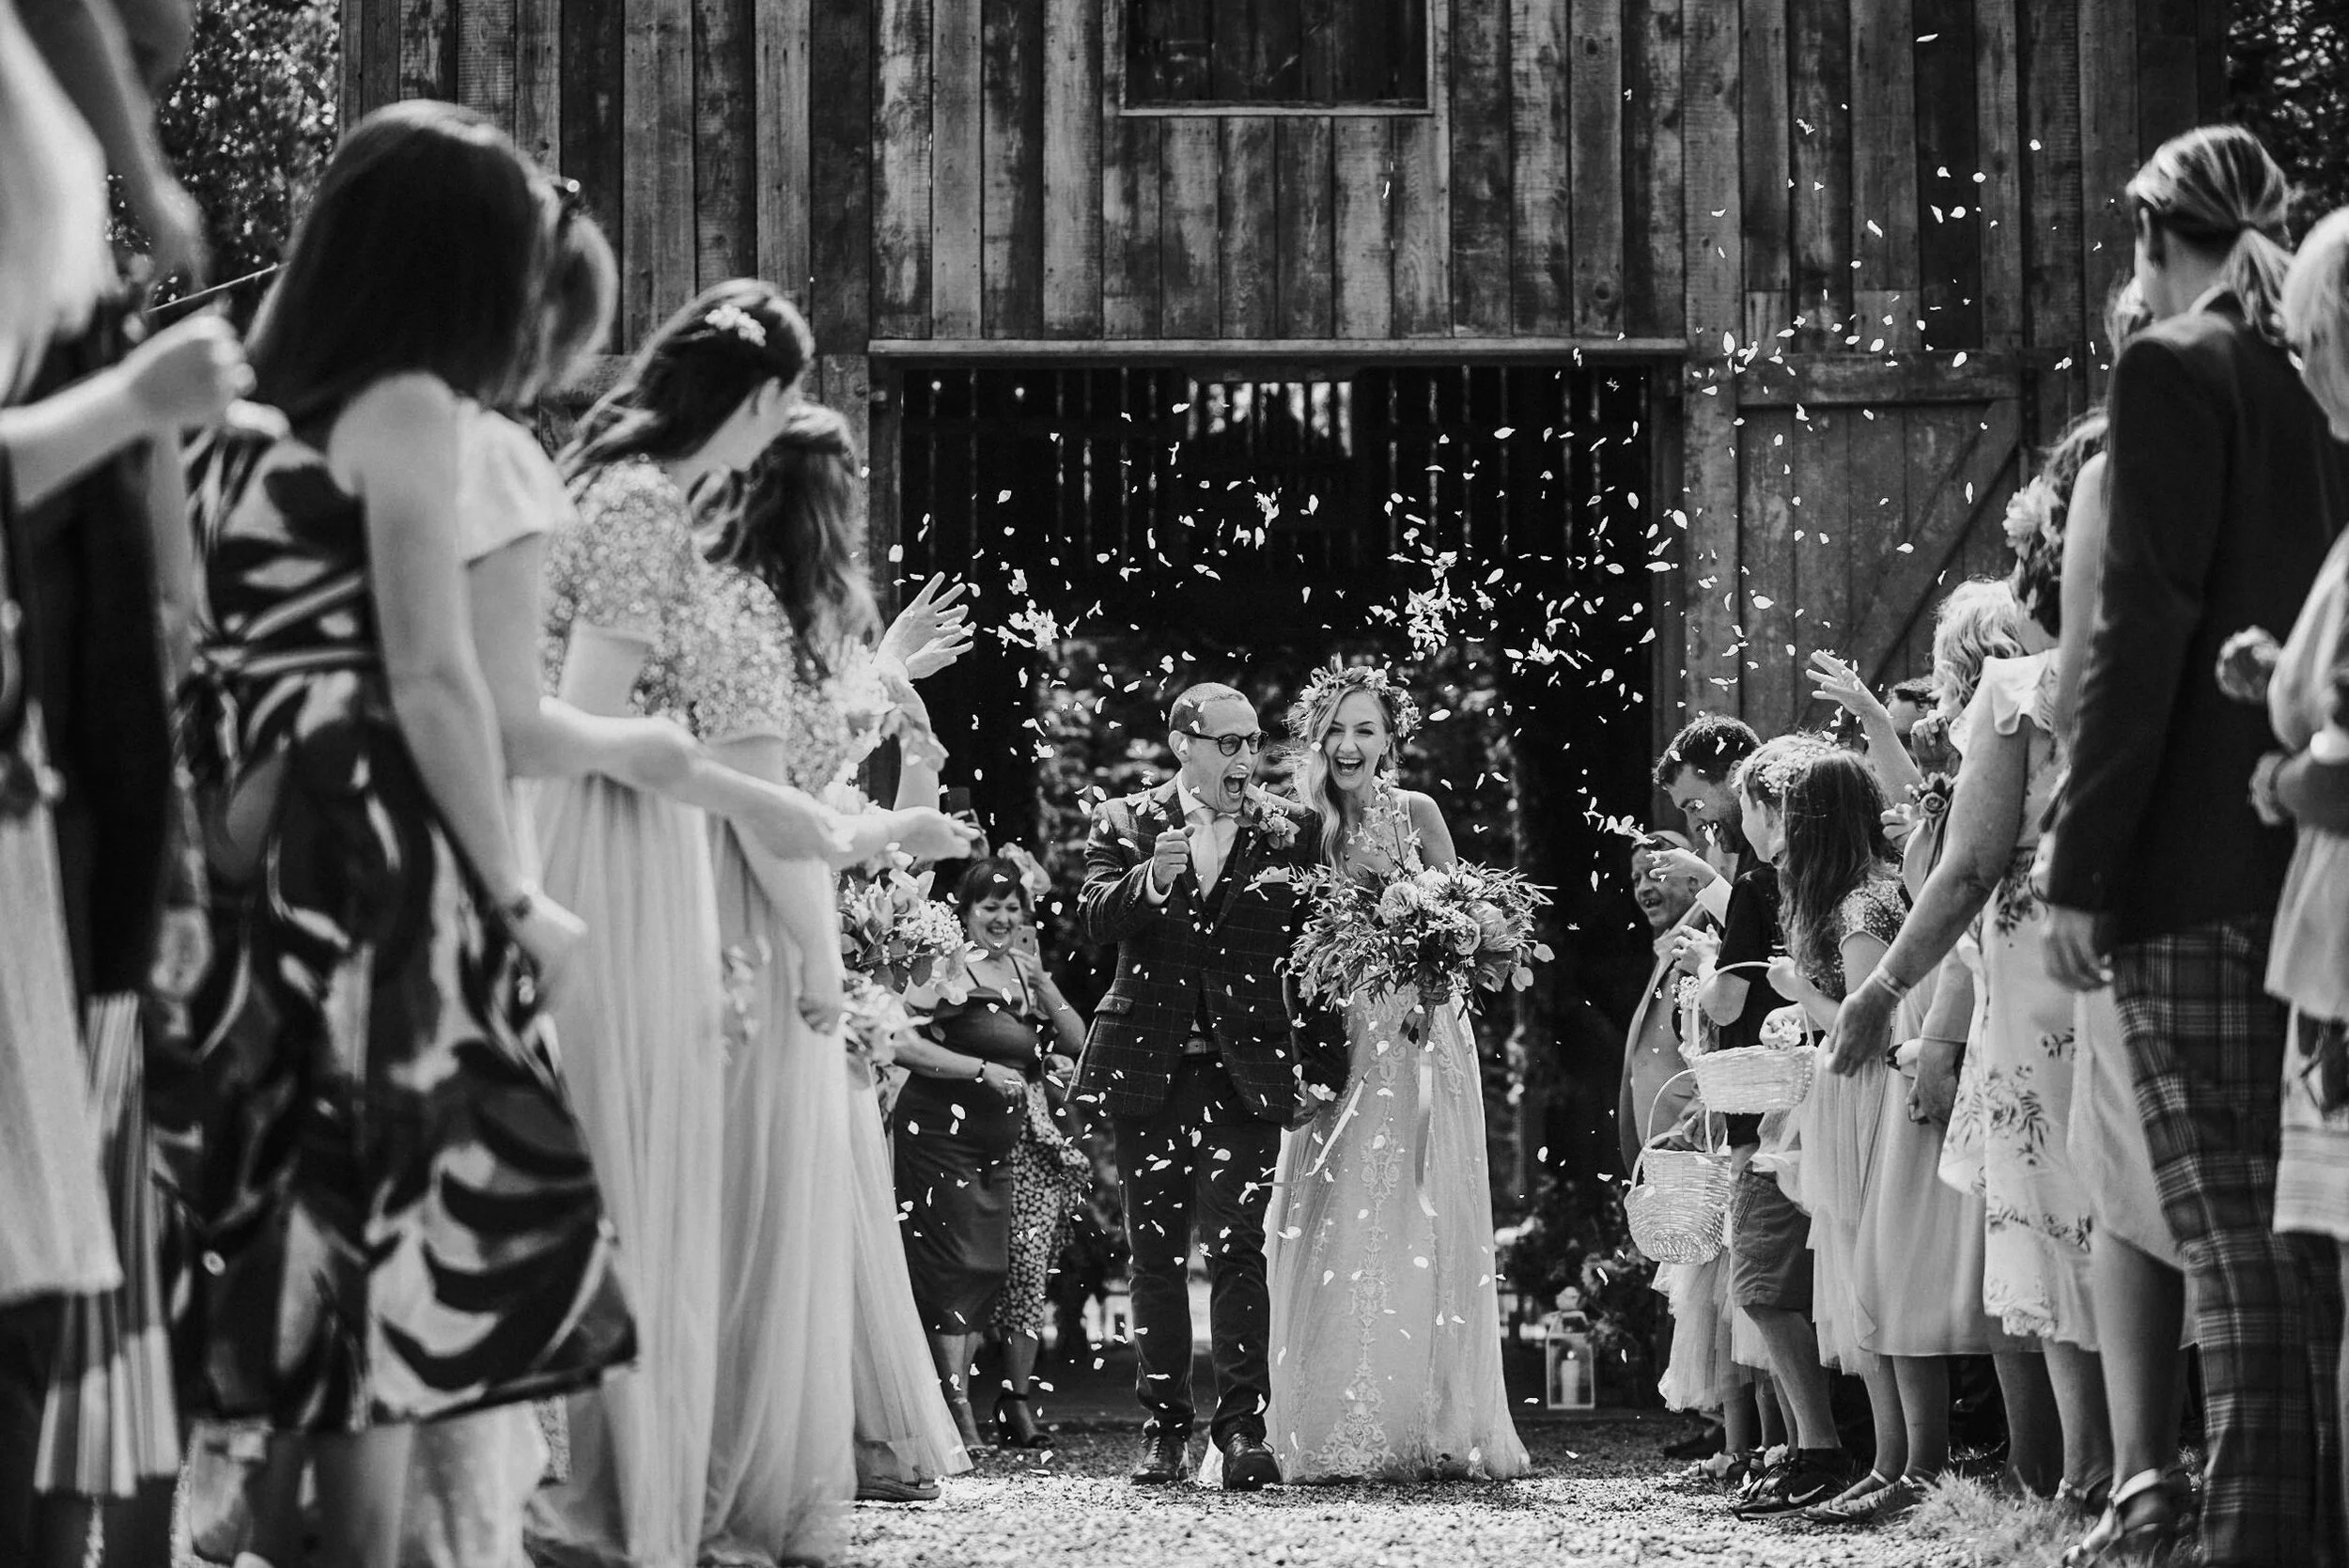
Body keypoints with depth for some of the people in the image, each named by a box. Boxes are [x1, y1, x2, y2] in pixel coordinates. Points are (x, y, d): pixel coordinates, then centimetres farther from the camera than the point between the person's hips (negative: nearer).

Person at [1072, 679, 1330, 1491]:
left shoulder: (1285, 830, 4)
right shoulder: (1125, 823, 4)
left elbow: (1311, 942, 6)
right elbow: (1091, 919, -10)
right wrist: (1149, 880, -28)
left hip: (1244, 1066, -1)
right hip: (1148, 1064, 1)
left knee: (1238, 1247, -11)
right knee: (1156, 1254, 7)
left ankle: (1243, 1427, -12)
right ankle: (1164, 1429, 13)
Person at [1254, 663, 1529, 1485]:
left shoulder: (1417, 814, 1)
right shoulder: (1305, 824, 4)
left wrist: (1431, 992, -15)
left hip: (1416, 1037, -1)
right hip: (1333, 1038, 1)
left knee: (1418, 1224, -1)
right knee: (1333, 1226, -2)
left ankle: (1431, 1426, 3)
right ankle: (1334, 1433, 0)